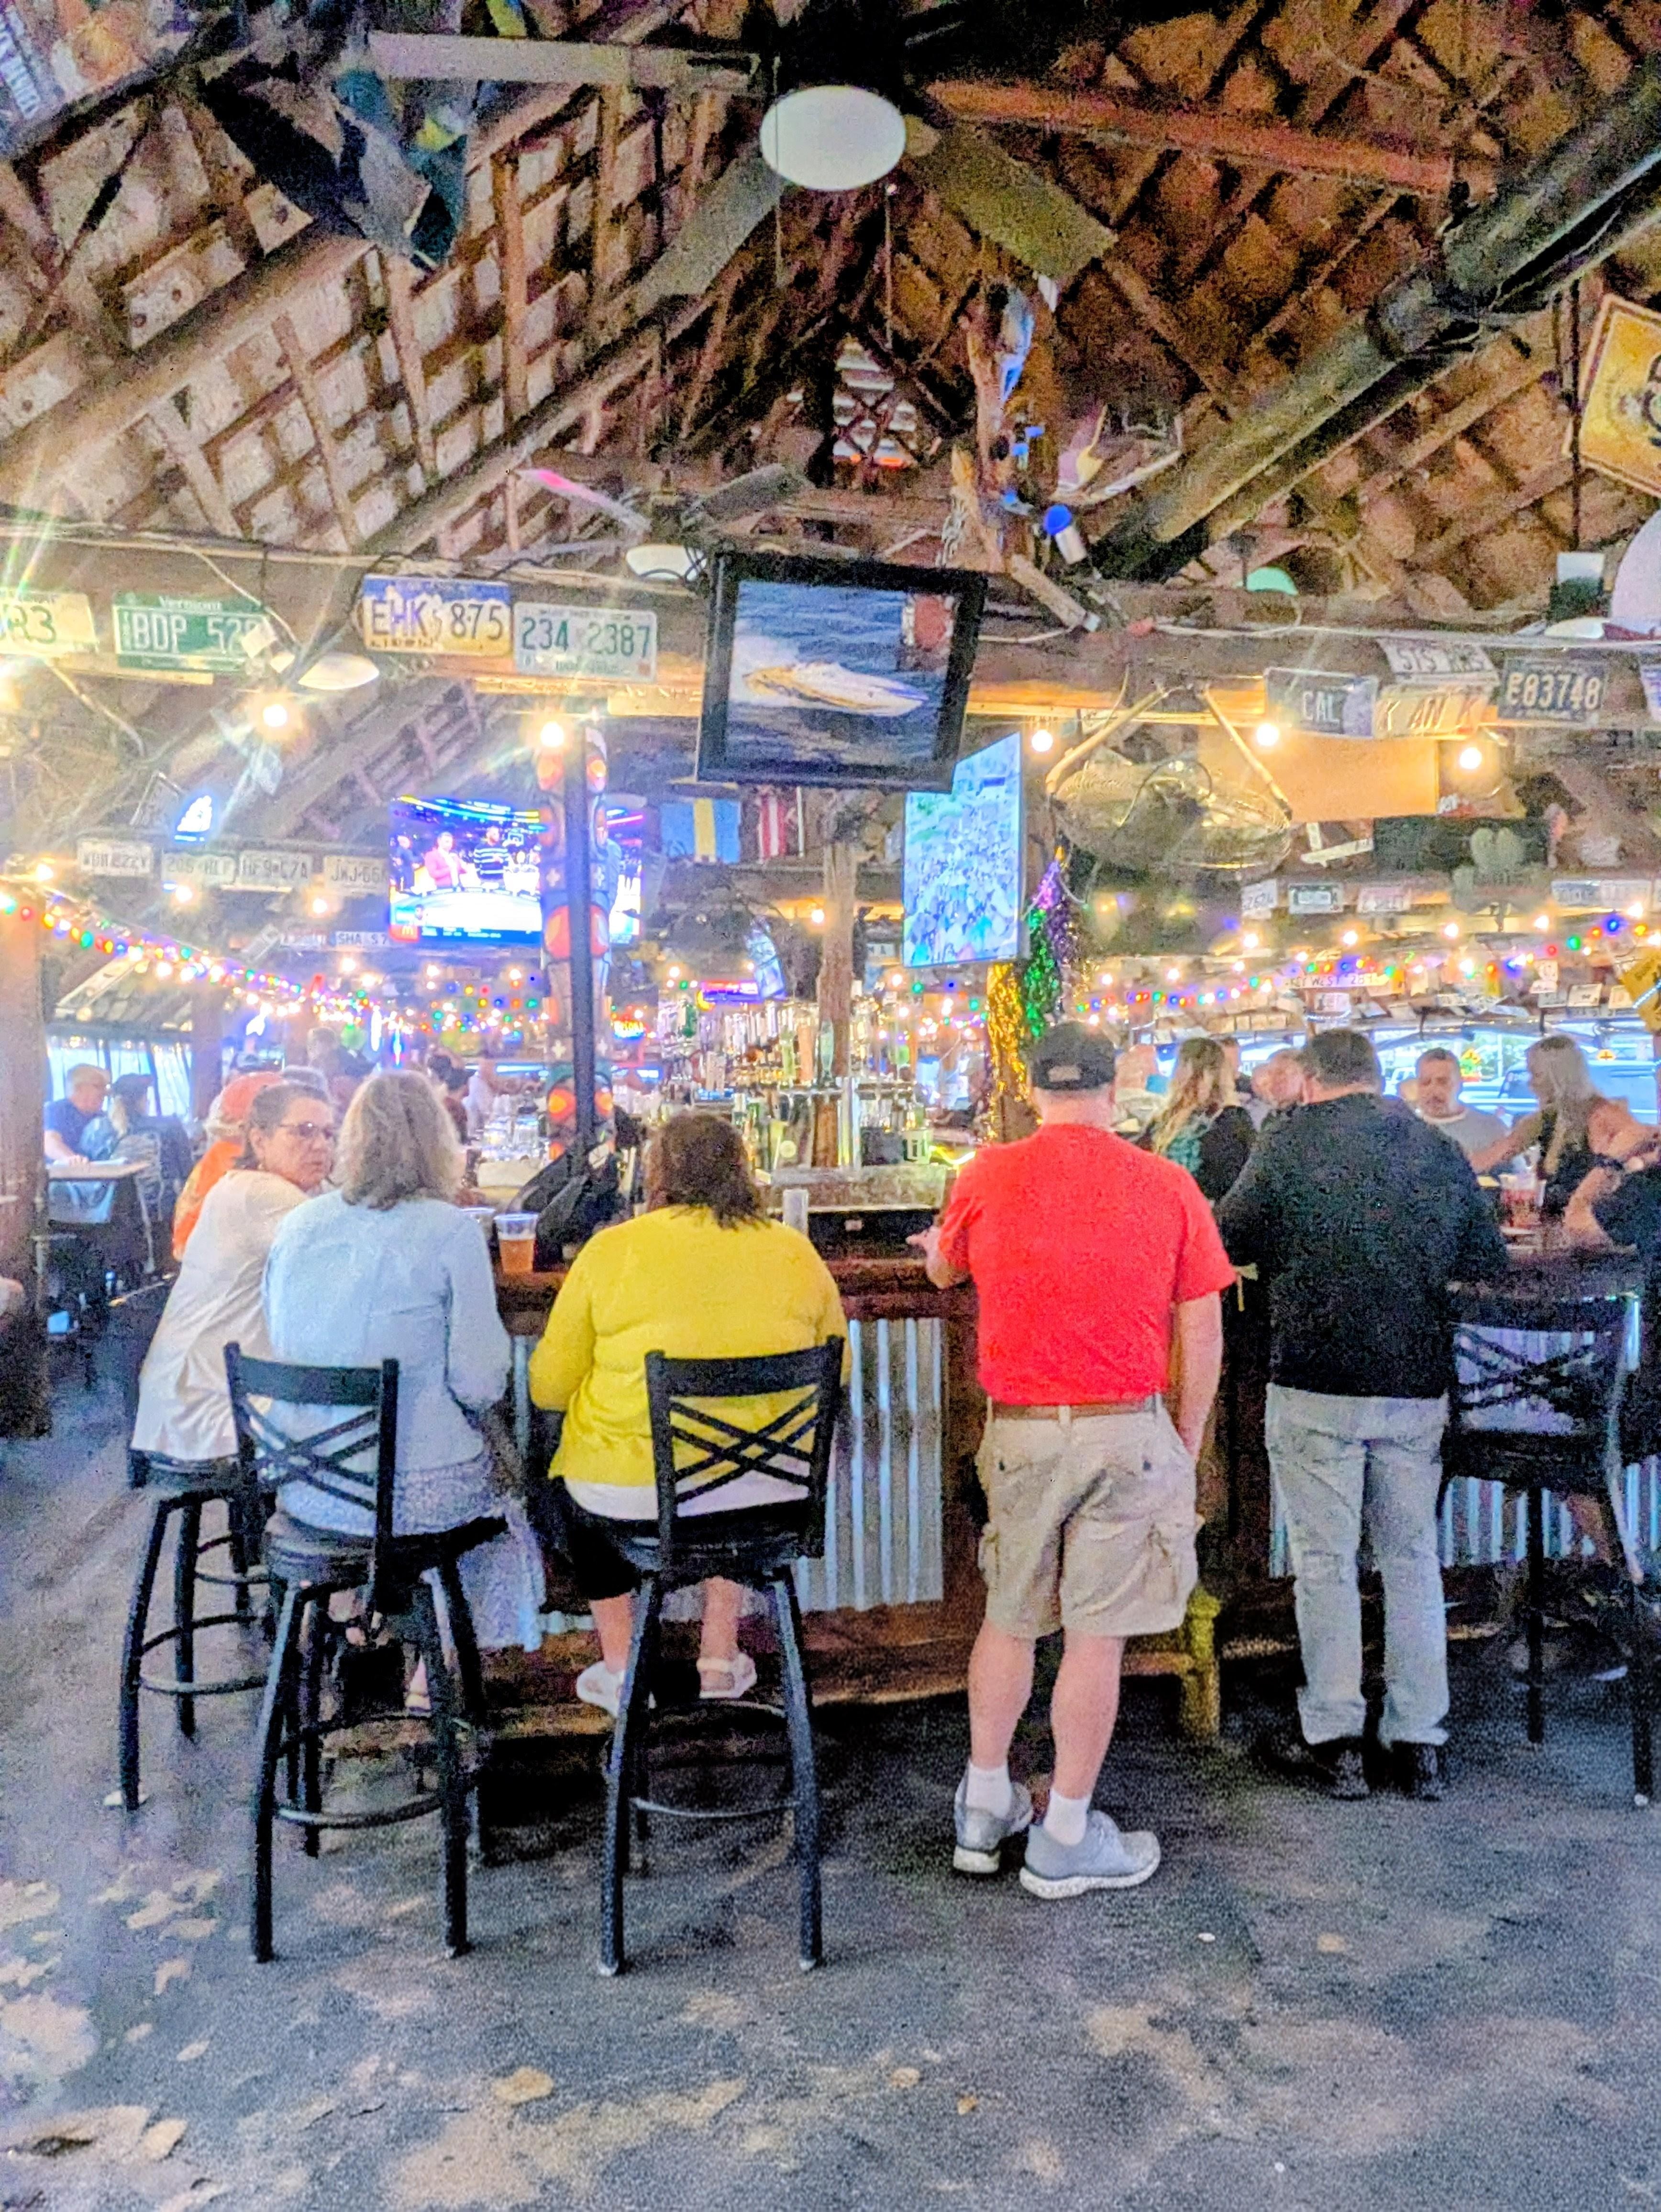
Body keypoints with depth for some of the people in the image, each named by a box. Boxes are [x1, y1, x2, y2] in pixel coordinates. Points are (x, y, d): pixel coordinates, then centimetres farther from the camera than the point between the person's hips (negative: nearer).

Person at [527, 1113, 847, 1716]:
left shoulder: (611, 1251, -9)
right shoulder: (795, 1251, 0)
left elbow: (548, 1386, -2)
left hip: (633, 1493, -2)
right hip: (769, 1490, 3)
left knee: (574, 1486, 31)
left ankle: (619, 1669, 32)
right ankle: (721, 1660, 37)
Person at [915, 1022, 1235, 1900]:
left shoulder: (986, 1177, -3)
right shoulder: (1167, 1185, -3)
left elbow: (944, 1273, 17)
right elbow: (1202, 1331, 0)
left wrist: (933, 1247, 40)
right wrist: (1187, 1442, 12)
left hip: (1019, 1431, 2)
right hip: (1128, 1431, -1)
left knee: (1008, 1620, 17)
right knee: (1095, 1637, 7)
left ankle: (983, 1809, 31)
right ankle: (1064, 1842, 19)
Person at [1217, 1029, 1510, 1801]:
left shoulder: (1289, 1144, -7)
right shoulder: (1441, 1151, 4)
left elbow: (1230, 1241, -2)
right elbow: (1490, 1261, 9)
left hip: (1317, 1388, -4)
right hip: (1418, 1388, 4)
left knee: (1325, 1561, 6)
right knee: (1413, 1559, 14)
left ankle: (1333, 1741, 14)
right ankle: (1420, 1742, 21)